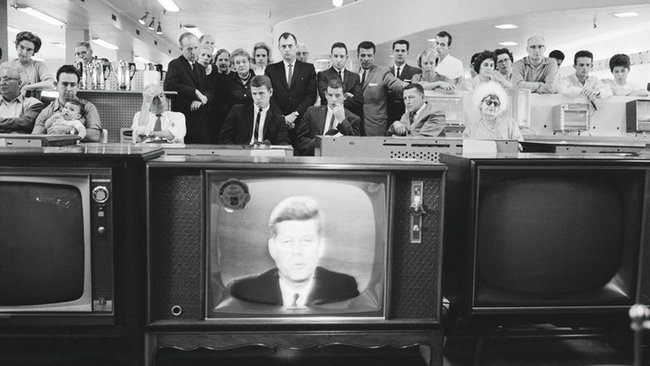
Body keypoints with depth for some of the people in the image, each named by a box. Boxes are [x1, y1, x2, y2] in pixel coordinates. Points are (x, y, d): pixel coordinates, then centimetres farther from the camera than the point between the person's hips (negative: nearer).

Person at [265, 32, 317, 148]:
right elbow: (269, 96, 3)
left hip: (301, 123, 0)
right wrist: (282, 118, -9)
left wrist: (295, 114, -10)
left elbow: (311, 96, 1)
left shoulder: (308, 68, 9)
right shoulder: (271, 69, 12)